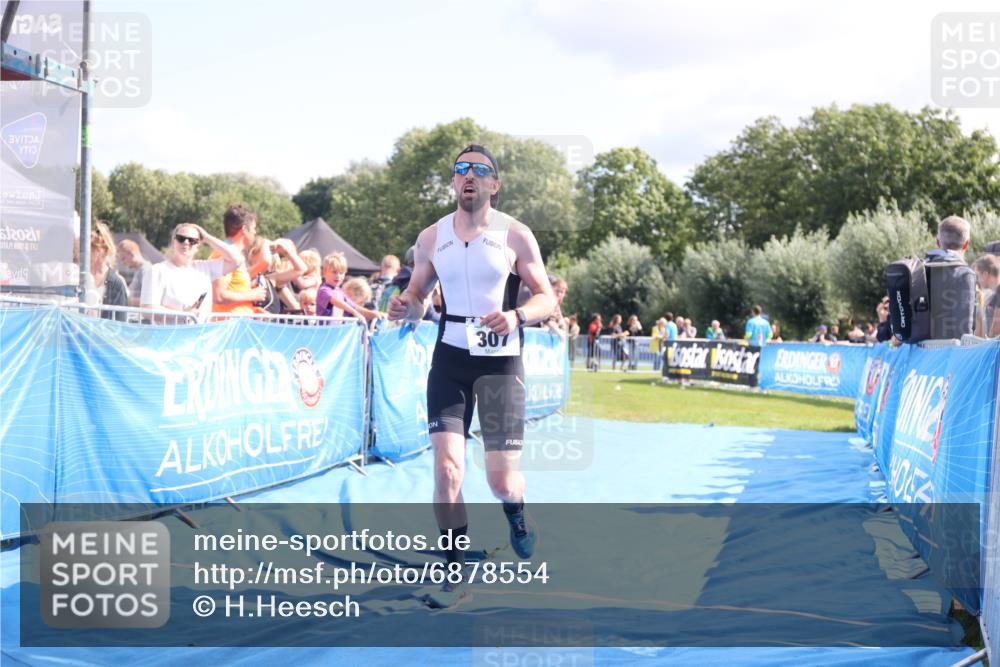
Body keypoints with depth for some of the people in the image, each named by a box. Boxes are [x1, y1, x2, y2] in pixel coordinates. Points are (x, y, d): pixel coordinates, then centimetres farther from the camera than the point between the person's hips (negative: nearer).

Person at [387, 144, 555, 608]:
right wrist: (405, 306, -12)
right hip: (450, 358, 2)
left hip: (500, 360, -2)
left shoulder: (515, 235, -5)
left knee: (501, 479, -2)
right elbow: (417, 297, 12)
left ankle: (516, 515, 37)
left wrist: (516, 316, -24)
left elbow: (547, 297, -3)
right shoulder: (431, 238, 4)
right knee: (446, 467, -11)